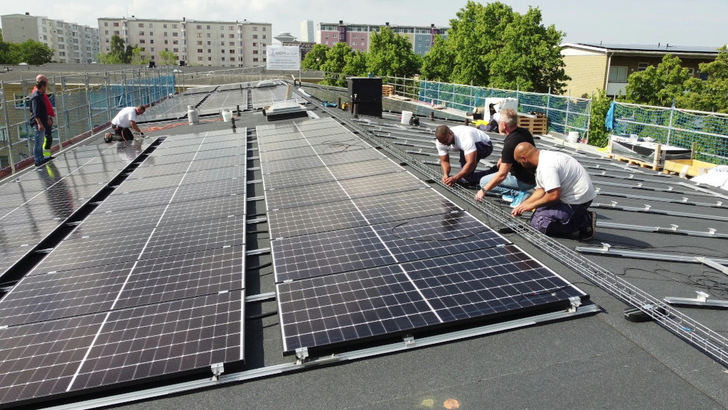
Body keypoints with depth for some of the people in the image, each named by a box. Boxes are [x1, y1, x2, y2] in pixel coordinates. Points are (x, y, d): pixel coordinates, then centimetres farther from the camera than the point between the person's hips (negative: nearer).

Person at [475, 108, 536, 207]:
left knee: (484, 181, -2)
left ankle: (518, 193, -12)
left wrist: (483, 190, -18)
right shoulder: (524, 132, 1)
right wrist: (502, 159, 14)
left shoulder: (510, 143, -26)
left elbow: (502, 175, -25)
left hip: (524, 181, -9)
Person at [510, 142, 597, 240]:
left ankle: (584, 223, -6)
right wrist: (522, 205, 8)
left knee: (538, 224, -12)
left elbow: (554, 195, -29)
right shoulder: (545, 157, 10)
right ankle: (582, 217, 12)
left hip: (578, 199, -11)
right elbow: (541, 190, 13)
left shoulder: (546, 166, -24)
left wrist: (531, 205, -14)